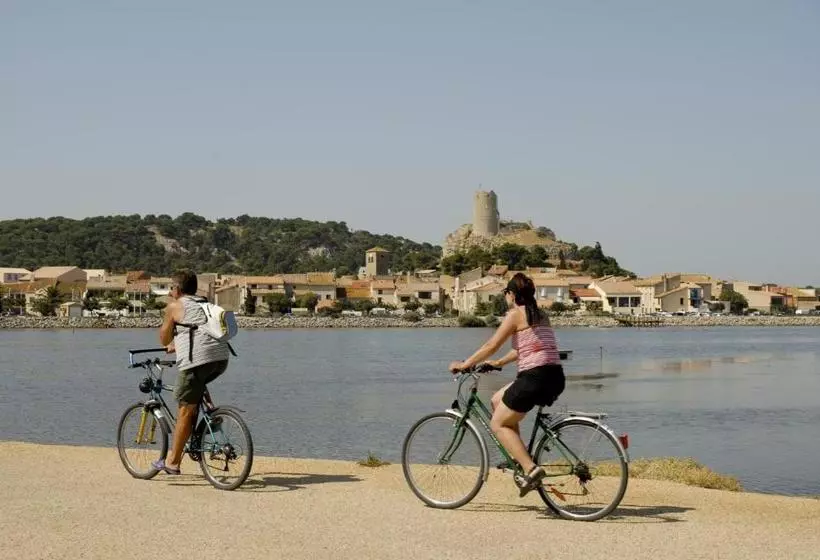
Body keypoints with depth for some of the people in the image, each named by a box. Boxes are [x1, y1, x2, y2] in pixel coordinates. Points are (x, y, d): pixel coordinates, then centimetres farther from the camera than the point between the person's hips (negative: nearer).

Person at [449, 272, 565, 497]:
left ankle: (531, 468, -9)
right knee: (497, 400, 24)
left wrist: (464, 364, 6)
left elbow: (491, 346, -4)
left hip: (535, 377, -8)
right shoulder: (541, 315, 19)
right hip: (555, 377, 8)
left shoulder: (516, 314, -4)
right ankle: (519, 458, 20)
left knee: (498, 424, 5)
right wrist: (500, 363, 38)